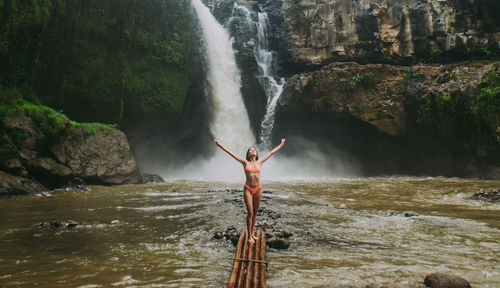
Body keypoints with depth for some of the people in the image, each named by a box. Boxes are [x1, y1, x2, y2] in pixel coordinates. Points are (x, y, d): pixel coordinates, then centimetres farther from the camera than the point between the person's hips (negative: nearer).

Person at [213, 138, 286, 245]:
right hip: (248, 189, -3)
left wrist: (281, 145, 25)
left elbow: (271, 152, 17)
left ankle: (252, 233, 24)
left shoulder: (259, 162, 8)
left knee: (255, 212, 11)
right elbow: (231, 153, 0)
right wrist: (219, 145, -1)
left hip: (258, 189, 3)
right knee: (250, 213, -4)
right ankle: (249, 236, 6)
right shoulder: (245, 162, 2)